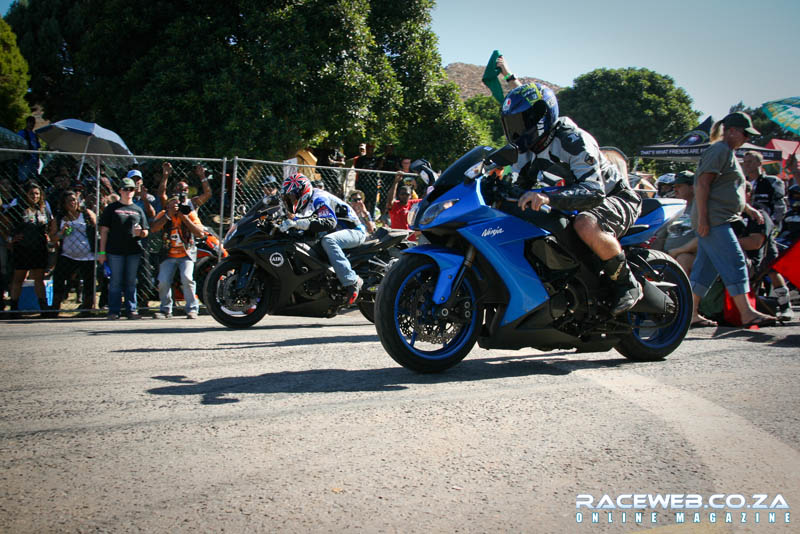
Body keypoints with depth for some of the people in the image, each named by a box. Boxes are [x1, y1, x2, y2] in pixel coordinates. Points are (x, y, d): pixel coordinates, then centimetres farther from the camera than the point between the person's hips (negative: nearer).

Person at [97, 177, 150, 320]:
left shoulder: (138, 210, 15)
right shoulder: (112, 208, 7)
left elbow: (145, 232, 15)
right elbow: (104, 230, 4)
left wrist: (140, 232, -10)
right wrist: (102, 251, -2)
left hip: (134, 251, 2)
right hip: (115, 250, -2)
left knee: (131, 281, 6)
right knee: (116, 281, 0)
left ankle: (131, 310, 11)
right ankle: (114, 311, 4)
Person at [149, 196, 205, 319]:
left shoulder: (189, 213, -2)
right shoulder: (163, 215, 2)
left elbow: (200, 233, -13)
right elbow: (153, 229, -16)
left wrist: (184, 218, -18)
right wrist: (168, 215, -20)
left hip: (186, 254, -2)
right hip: (168, 255, 2)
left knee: (187, 278, -22)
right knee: (163, 282, -11)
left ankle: (192, 309, -8)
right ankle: (166, 309, 9)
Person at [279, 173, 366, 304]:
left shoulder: (319, 198, -20)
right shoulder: (308, 203, 10)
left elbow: (329, 223, -35)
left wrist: (298, 223, -41)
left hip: (354, 231, -11)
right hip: (338, 232, 11)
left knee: (328, 241, -38)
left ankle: (352, 281, -38)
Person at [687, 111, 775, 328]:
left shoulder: (729, 153, 23)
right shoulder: (719, 150, -9)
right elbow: (702, 183, -18)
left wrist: (748, 209, 25)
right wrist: (702, 217, -23)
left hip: (719, 220, 10)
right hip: (713, 219, -10)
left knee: (705, 266, 8)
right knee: (734, 262, -12)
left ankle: (692, 314, 9)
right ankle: (746, 313, -13)